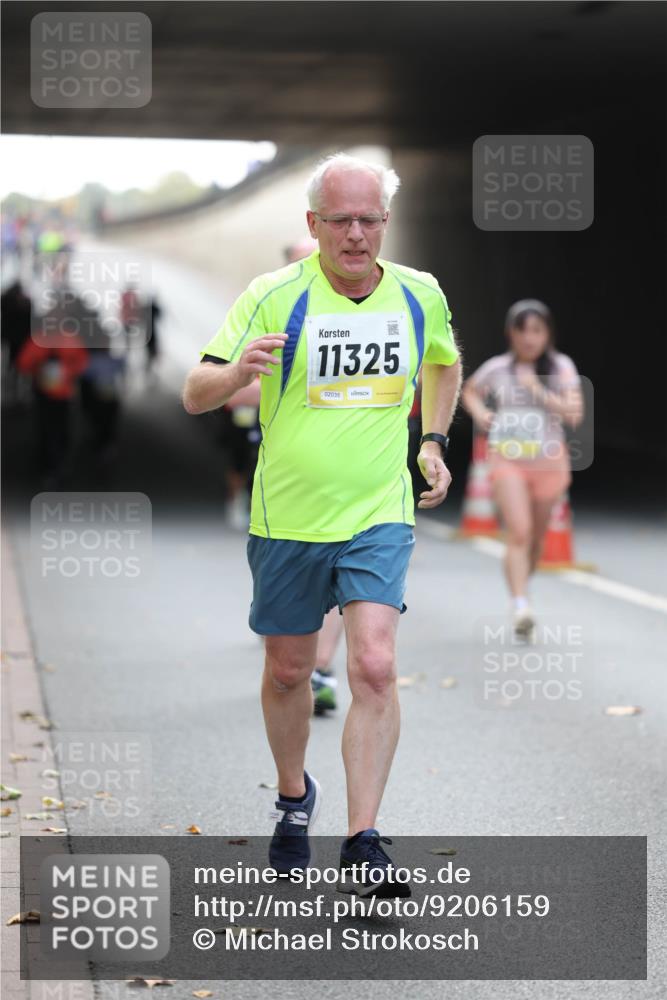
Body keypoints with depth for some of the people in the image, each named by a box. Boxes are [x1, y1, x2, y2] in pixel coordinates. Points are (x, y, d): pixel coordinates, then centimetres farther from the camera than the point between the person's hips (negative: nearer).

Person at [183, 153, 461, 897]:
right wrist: (237, 371, -34)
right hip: (287, 519, 0)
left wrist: (433, 442, 11)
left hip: (380, 516, 1)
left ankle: (362, 847, -11)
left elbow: (445, 362, 23)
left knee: (375, 669, -15)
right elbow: (195, 396, -12)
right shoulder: (273, 296, -10)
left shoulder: (421, 295, 0)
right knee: (289, 670, 14)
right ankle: (293, 799, 41)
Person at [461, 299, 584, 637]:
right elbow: (469, 391, 20)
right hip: (508, 458, -2)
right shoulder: (497, 368, 0)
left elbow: (574, 414, -11)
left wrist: (538, 390, -19)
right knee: (519, 532, -18)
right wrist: (478, 410, -1)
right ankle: (521, 608, -25)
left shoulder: (561, 367, -2)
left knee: (536, 537, 13)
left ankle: (521, 589, 38)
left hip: (549, 460, 2)